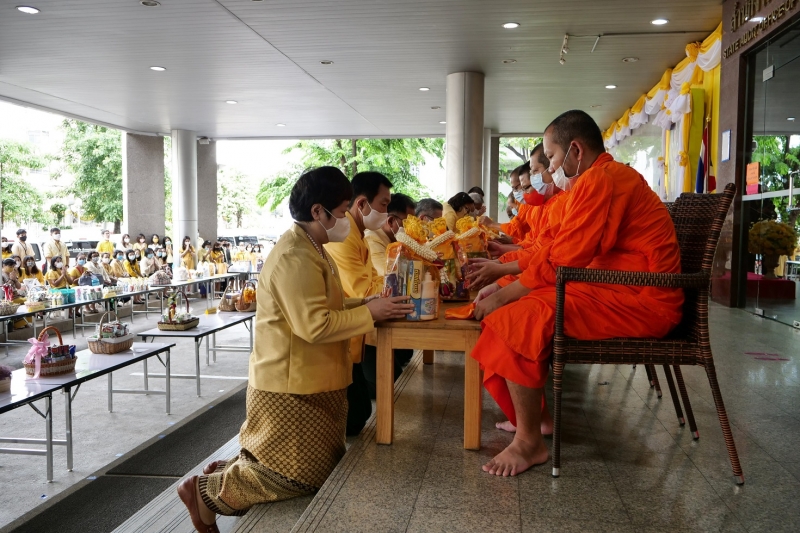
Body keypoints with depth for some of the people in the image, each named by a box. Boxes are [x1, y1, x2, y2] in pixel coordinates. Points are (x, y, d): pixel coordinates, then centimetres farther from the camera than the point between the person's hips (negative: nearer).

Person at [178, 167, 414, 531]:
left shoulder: (311, 249, 12)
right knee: (301, 476, -1)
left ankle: (229, 471, 26)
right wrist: (369, 313, -20)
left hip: (307, 381, 11)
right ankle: (207, 491, 14)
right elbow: (315, 325, -29)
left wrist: (367, 302, 1)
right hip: (290, 386, -11)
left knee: (323, 464, 17)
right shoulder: (296, 257, -23)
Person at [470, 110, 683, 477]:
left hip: (640, 302, -11)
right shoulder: (607, 177, 18)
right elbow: (552, 244, 15)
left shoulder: (600, 181, -16)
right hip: (616, 290, 11)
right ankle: (534, 417, 14)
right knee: (519, 301, 14)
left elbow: (559, 263, -20)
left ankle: (529, 443, -10)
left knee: (519, 318, -22)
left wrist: (501, 297, -12)